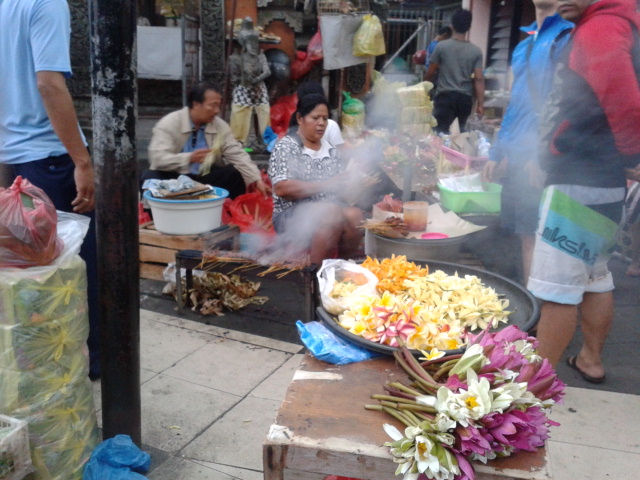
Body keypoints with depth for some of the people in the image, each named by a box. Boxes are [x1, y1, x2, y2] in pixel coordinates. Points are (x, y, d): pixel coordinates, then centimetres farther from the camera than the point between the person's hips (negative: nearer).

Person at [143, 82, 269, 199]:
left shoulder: (220, 126, -1)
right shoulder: (168, 124, -12)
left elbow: (237, 155, -4)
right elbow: (157, 158, -22)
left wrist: (257, 180, -18)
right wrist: (189, 158, -38)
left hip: (205, 179, 3)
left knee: (235, 176, -19)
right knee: (149, 178, -31)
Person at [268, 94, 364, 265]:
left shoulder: (330, 150, 15)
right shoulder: (285, 147, -2)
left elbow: (341, 185, 17)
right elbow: (281, 189, -15)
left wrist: (344, 184, -9)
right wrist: (324, 185, -17)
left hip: (332, 209, 5)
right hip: (292, 214, -5)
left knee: (355, 216, -26)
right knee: (333, 214, -33)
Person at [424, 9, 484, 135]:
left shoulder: (441, 46, -3)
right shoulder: (476, 51, 2)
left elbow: (430, 74, 3)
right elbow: (479, 79, -2)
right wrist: (480, 104, 2)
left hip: (445, 96, -3)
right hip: (465, 98, 3)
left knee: (441, 132, -5)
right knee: (463, 133, 16)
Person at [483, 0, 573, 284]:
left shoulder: (567, 36, -4)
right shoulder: (524, 45, 20)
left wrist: (540, 155, -19)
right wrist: (495, 154, 20)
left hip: (539, 159, -7)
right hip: (516, 157, 8)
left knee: (533, 234, -6)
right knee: (524, 233, 11)